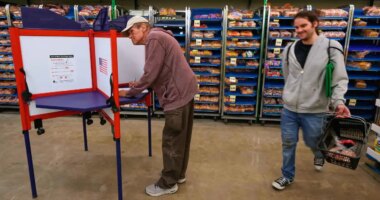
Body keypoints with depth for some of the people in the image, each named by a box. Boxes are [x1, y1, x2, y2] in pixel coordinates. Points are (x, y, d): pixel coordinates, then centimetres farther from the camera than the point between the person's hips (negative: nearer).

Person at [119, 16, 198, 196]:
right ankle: (179, 174, 34)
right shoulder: (157, 38, 20)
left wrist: (129, 92, -6)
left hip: (178, 94, -10)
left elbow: (150, 73, -18)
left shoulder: (154, 39, -12)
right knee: (180, 137, 19)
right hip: (183, 91, 10)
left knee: (171, 140, 0)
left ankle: (168, 184, 15)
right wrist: (140, 85, 13)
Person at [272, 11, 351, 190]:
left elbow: (340, 79, -9)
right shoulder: (290, 49, 1)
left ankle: (319, 155, 54)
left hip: (314, 110, -3)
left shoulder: (331, 48, -9)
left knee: (313, 142, 16)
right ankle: (287, 176, 31)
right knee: (288, 143, 10)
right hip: (289, 107, 3)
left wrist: (338, 101, -23)